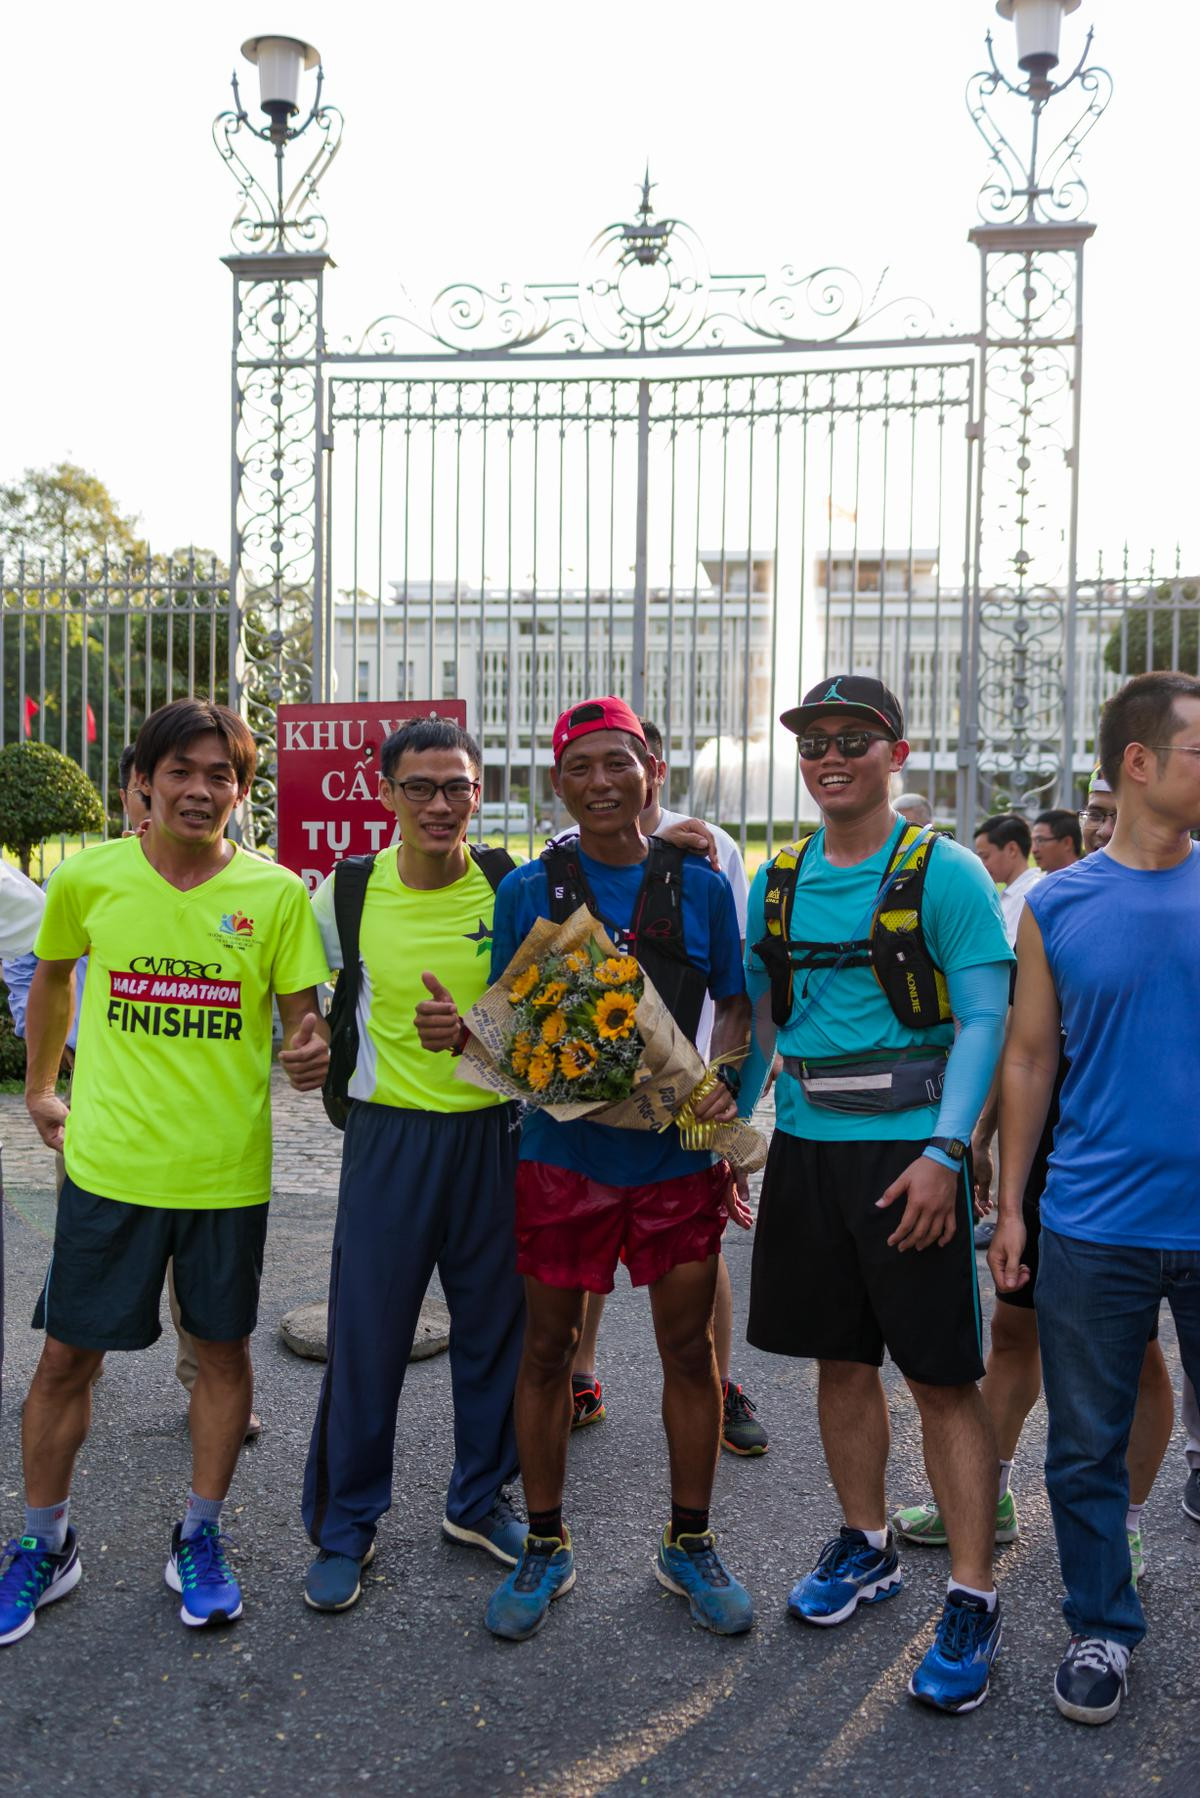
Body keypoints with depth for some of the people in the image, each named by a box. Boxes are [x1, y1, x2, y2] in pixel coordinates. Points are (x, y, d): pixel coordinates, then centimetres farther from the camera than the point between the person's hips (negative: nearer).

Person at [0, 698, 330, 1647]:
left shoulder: (278, 892, -6)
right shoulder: (88, 878, -3)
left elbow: (302, 1013, 1)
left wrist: (311, 1052, -21)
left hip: (228, 1168, 0)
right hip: (108, 1164, 1)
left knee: (223, 1348, 12)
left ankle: (200, 1537, 32)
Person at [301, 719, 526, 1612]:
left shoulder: (514, 885, -4)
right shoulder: (347, 893, -4)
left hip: (493, 1130, 1)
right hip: (390, 1135, -1)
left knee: (495, 1327, 12)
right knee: (366, 1333, 4)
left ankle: (480, 1498, 33)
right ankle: (345, 1524, 23)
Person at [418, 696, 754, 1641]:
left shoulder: (700, 885, 2)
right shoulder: (527, 889, 0)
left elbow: (737, 1003, 9)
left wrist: (720, 1079, -9)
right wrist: (458, 1029, -18)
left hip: (676, 1150, 1)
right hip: (563, 1149, 0)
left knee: (690, 1349, 10)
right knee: (547, 1349, 9)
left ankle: (690, 1544, 30)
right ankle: (546, 1548, 28)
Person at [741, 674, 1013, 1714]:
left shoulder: (943, 873, -7)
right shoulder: (779, 882, 9)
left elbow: (986, 1019, -10)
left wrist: (944, 1151, -19)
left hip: (908, 1148, -5)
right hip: (805, 1146, 5)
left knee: (943, 1376, 1)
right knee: (841, 1359, 15)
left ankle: (973, 1601, 14)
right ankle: (866, 1547, 34)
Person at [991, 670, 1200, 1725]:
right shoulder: (1056, 906, 0)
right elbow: (1030, 1061, 4)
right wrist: (1010, 1205, 3)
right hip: (1093, 1229, 0)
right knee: (1086, 1449, 12)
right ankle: (1102, 1628, 32)